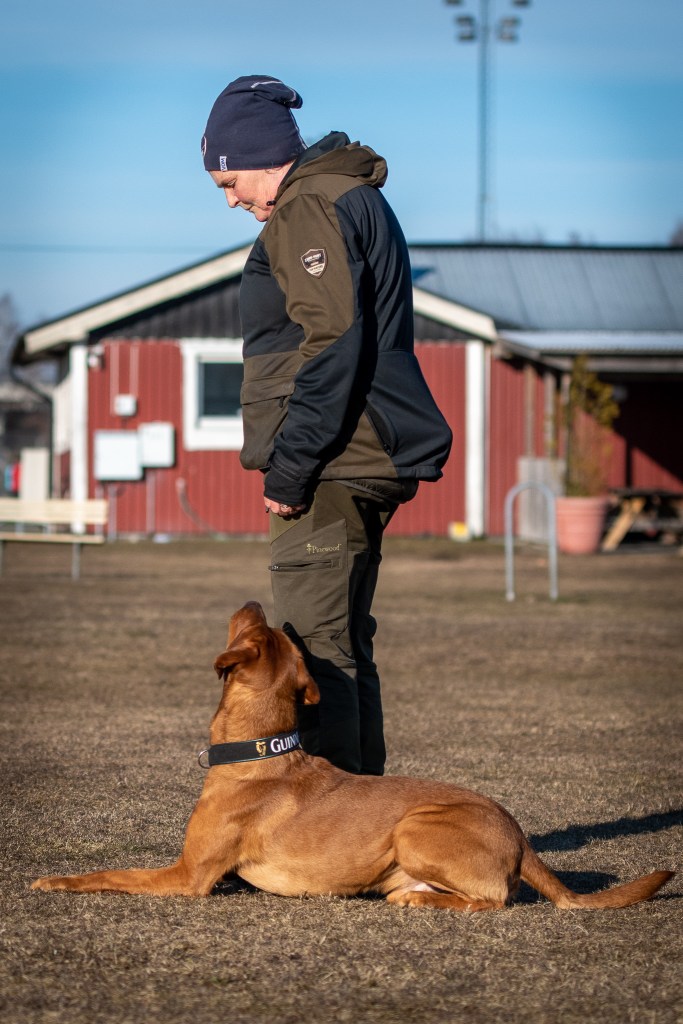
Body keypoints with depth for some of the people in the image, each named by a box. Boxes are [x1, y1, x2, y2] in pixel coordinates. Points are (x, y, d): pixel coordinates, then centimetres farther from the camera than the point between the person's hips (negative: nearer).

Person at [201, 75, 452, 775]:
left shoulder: (310, 210, -11)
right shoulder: (356, 199, 21)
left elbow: (331, 345, -21)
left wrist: (289, 468, -19)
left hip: (331, 475, -11)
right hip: (368, 467, 11)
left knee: (314, 647, -11)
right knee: (344, 647, 14)